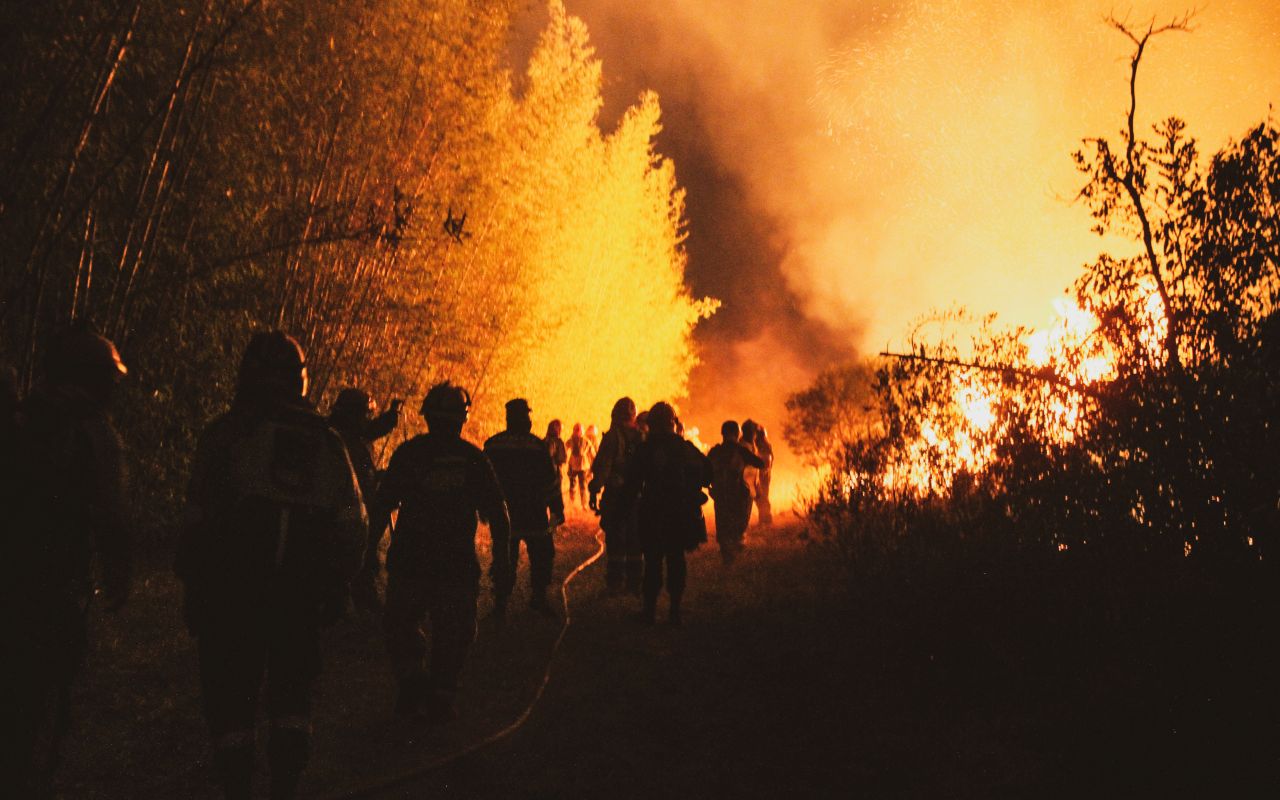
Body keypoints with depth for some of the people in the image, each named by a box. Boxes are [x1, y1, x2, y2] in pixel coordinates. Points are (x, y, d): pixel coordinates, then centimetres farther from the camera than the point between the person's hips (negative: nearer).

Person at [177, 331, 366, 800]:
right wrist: (336, 587, 12)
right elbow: (352, 525, 6)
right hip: (301, 591, 3)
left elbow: (200, 517, -7)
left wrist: (193, 587, -1)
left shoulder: (225, 433, -3)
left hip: (232, 588, -3)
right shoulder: (325, 440, 8)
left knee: (229, 691, 5)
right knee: (292, 688, 16)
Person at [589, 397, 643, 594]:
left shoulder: (612, 437, -10)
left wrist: (594, 492, -9)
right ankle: (635, 583, 13)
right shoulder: (642, 437, 2)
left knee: (615, 542, 2)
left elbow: (602, 467, -13)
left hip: (615, 496, -3)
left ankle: (614, 583, 2)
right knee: (635, 542, 10)